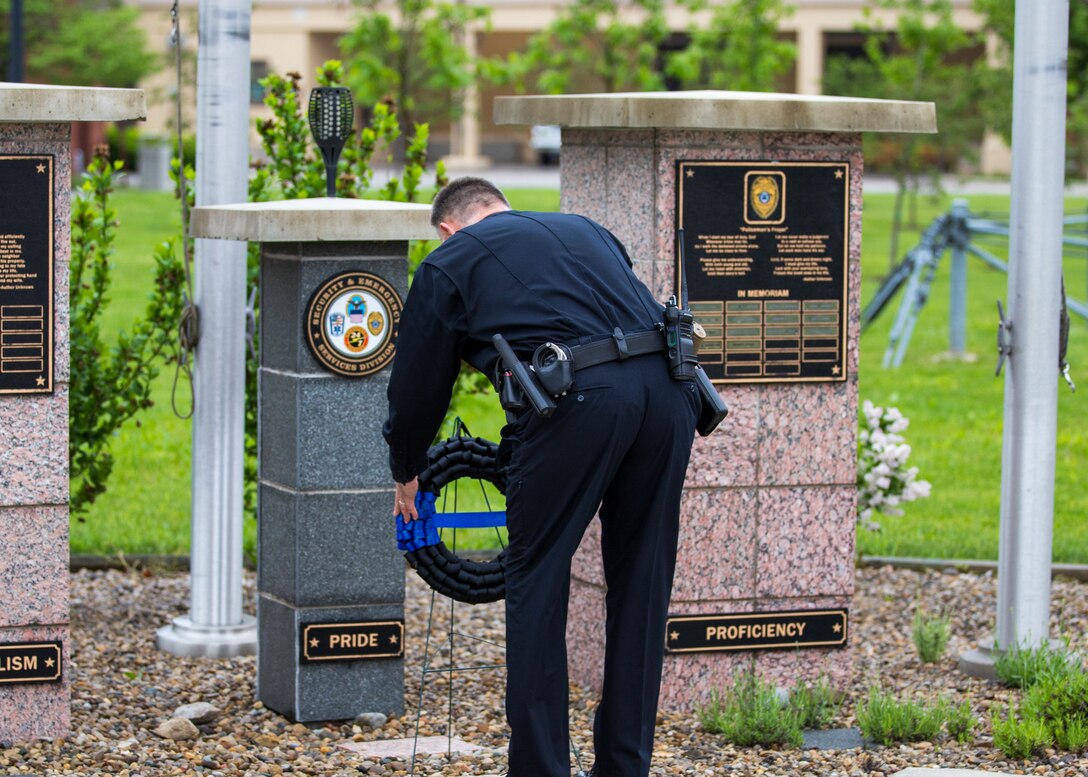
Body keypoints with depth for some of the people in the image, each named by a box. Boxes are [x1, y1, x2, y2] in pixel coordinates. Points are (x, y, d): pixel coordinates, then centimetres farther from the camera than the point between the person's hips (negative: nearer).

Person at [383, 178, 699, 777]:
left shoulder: (449, 263, 18)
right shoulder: (584, 229, 33)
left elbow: (419, 383, 23)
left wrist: (406, 472, 42)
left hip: (577, 397, -5)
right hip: (667, 390, 5)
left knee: (538, 581, 7)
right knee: (642, 583, 14)